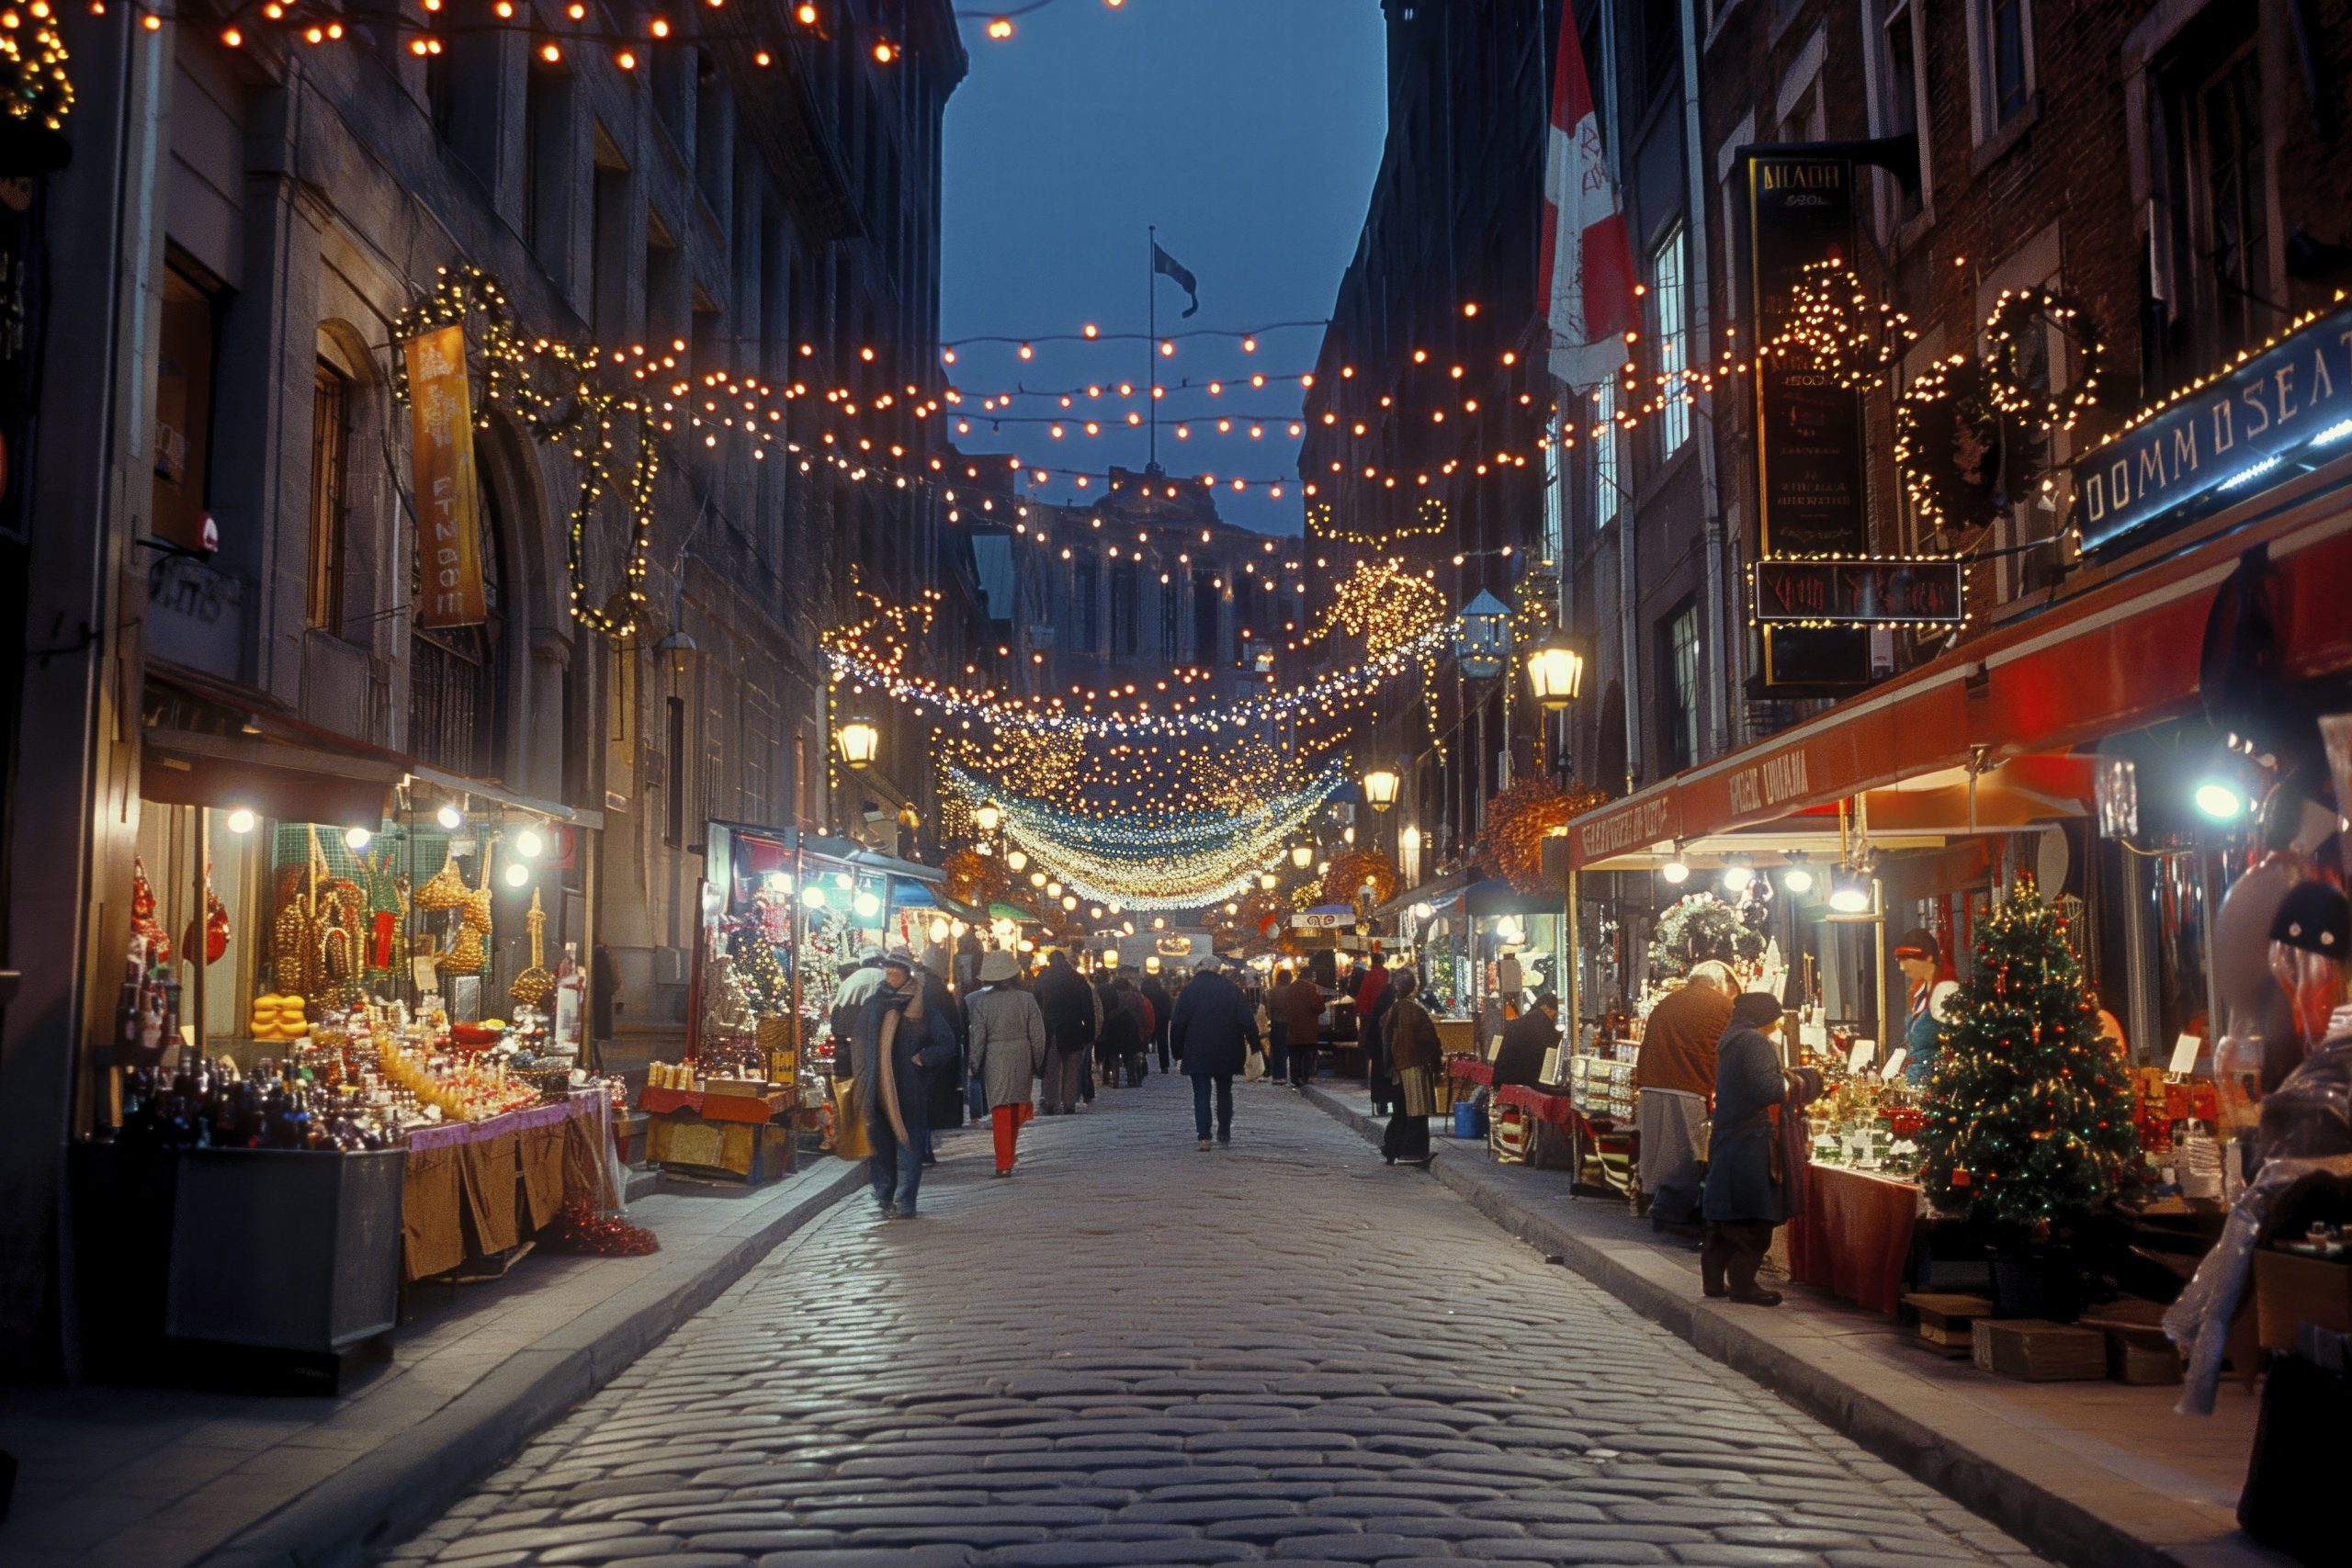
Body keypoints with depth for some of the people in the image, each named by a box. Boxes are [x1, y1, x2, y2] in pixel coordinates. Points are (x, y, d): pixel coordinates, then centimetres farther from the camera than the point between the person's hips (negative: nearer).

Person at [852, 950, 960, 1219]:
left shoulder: (925, 1010, -3)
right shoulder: (872, 1005, 9)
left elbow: (946, 1046, -4)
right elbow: (858, 1043, 17)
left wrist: (919, 1060, -10)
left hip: (908, 1091, -4)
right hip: (877, 1090, 4)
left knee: (907, 1145, -3)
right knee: (880, 1146, 8)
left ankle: (904, 1203, 0)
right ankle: (886, 1199, 17)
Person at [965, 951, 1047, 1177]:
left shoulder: (980, 1002, -6)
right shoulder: (1026, 999, -3)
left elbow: (977, 1037, -6)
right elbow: (1037, 1033, -1)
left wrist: (975, 1066, 1)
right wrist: (1038, 1062, 9)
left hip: (994, 1058, -1)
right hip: (1022, 1057, 1)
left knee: (1001, 1109, 3)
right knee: (1019, 1103, 18)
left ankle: (1004, 1162, 0)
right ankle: (1009, 1153, 24)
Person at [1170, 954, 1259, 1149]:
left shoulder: (1189, 990, -4)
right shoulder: (1232, 989, 0)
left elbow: (1178, 1025, -4)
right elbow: (1247, 1021, -3)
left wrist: (1178, 1053, 3)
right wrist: (1254, 1046, 2)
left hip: (1197, 1053, -2)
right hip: (1227, 1053, 2)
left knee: (1201, 1095, 0)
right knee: (1224, 1091, 19)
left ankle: (1204, 1138, -10)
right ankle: (1224, 1133, 21)